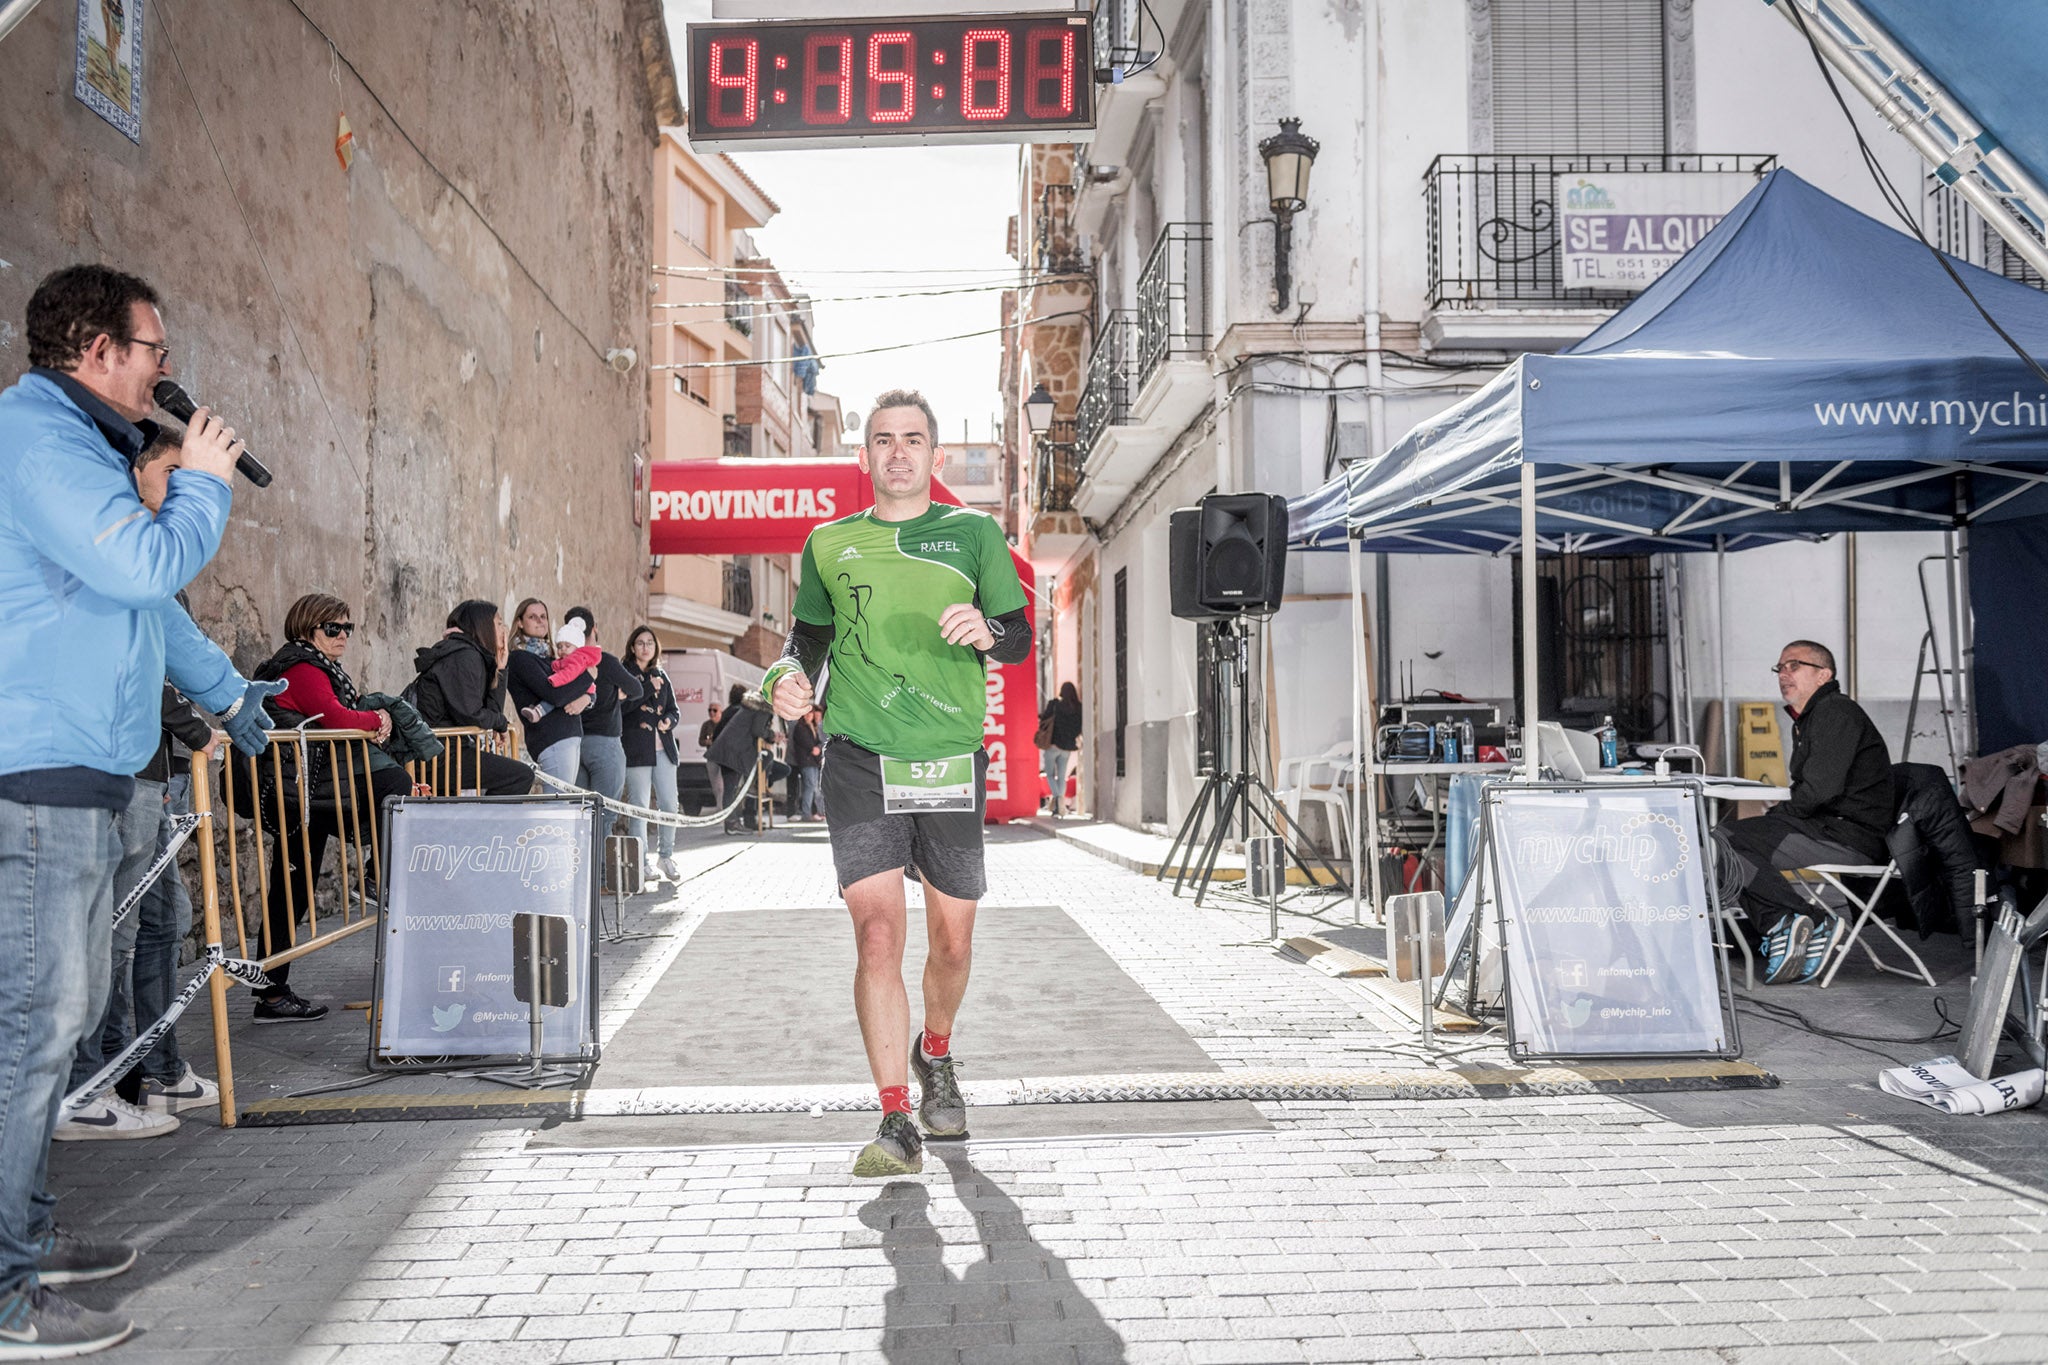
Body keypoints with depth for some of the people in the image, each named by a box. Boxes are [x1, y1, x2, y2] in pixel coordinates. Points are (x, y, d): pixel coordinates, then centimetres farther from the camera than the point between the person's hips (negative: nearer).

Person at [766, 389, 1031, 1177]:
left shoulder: (973, 533, 7)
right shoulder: (830, 544, 10)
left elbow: (1020, 641, 5)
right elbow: (809, 633, 21)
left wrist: (986, 631, -17)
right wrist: (788, 675, 0)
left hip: (952, 762, 1)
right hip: (860, 762, 0)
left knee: (952, 941, 10)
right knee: (878, 934, -13)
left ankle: (934, 1056, 40)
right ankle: (897, 1125, -5)